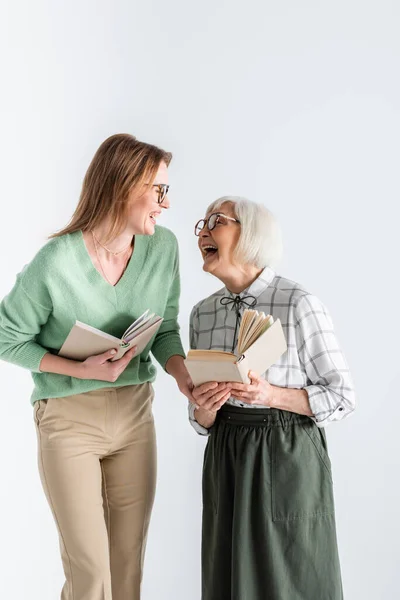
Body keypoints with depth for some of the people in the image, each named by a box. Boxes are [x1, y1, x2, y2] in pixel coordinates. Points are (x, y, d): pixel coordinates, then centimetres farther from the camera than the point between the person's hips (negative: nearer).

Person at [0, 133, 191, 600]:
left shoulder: (163, 247, -5)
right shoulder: (57, 261, -19)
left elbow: (165, 330, 5)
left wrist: (182, 373, -15)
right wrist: (81, 370, -19)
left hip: (134, 414, 4)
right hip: (69, 420, -4)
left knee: (129, 561, 13)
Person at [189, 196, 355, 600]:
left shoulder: (299, 304, -12)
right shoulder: (203, 313, 6)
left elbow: (342, 398, -7)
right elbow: (204, 421, 9)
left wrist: (271, 395, -21)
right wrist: (203, 408, -14)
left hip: (288, 458, -5)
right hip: (227, 460, 5)